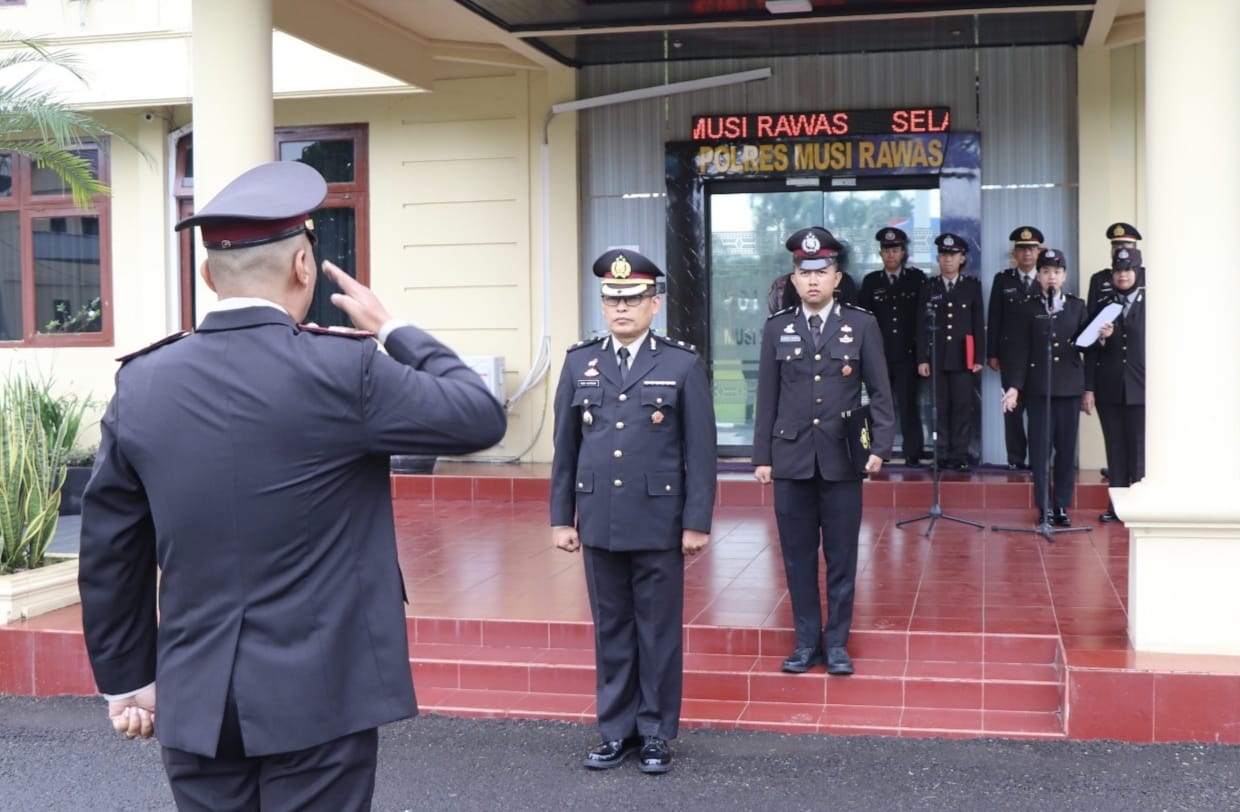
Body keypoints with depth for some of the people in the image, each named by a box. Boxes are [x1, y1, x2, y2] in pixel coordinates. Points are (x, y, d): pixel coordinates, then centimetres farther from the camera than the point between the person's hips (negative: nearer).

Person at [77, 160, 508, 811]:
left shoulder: (141, 383, 0)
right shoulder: (342, 369, -14)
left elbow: (110, 551, 7)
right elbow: (483, 418, -3)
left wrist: (126, 677, 18)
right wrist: (393, 329, 9)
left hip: (195, 701, 4)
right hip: (317, 697, -4)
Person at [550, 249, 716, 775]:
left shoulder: (683, 365, -1)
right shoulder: (580, 363, 7)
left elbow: (700, 451, -2)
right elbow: (565, 447, 9)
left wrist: (697, 522, -6)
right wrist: (561, 517, 6)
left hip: (659, 523, -2)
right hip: (599, 523, 3)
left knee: (659, 631, 6)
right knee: (611, 630, 10)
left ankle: (656, 733, 18)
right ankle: (616, 731, 21)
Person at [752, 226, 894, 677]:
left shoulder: (862, 325, 3)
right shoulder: (777, 328, 6)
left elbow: (880, 393, 3)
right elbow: (767, 398, 8)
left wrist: (880, 446, -7)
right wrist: (762, 457, 5)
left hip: (842, 459, -1)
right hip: (791, 458, 1)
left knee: (841, 556, 4)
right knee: (798, 555, 6)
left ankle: (837, 642, 16)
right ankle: (806, 641, 17)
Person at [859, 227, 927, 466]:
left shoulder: (917, 278, 6)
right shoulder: (871, 281, 11)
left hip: (907, 356, -2)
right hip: (879, 355, 2)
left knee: (908, 407, -3)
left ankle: (913, 457, 2)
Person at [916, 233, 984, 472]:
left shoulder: (973, 286, 7)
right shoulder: (928, 287, 8)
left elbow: (978, 324, 5)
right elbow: (922, 325, 5)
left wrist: (978, 358, 0)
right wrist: (922, 359, -2)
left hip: (963, 358, 0)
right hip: (937, 358, 1)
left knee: (963, 407, -2)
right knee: (941, 409, 1)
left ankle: (960, 456, 3)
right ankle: (942, 456, 5)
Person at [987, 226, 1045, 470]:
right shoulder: (1003, 280, 8)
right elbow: (994, 319, 6)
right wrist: (992, 353, 1)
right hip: (1010, 353, 0)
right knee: (1013, 406, 1)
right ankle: (1016, 458, 6)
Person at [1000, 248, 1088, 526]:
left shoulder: (1077, 306, 10)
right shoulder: (1028, 308, 4)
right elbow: (1021, 350, 1)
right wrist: (1015, 386, -6)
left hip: (1070, 388, 2)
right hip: (1038, 388, -2)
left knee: (1067, 449, 4)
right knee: (1040, 449, 0)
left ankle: (1062, 506, 12)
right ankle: (1044, 507, 7)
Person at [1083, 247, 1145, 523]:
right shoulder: (1102, 306, 9)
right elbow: (1091, 351, 7)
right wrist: (1088, 389, 2)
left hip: (1140, 390, -2)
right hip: (1109, 391, 2)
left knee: (1139, 450, 0)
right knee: (1115, 449, 6)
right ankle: (1117, 506, 12)